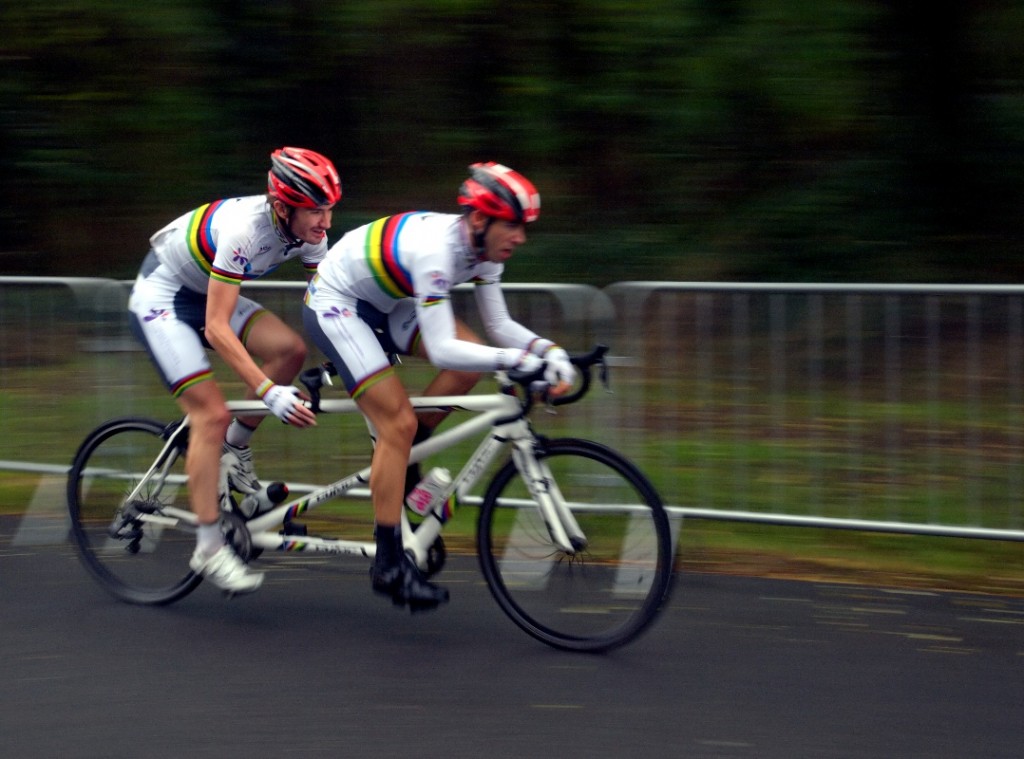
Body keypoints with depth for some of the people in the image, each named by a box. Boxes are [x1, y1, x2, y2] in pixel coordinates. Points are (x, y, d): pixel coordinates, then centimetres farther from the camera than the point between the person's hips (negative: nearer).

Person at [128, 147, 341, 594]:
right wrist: (270, 393, -41)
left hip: (205, 294, 7)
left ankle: (234, 453, 3)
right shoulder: (244, 229, -35)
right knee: (212, 414, -16)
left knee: (289, 349, -15)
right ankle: (208, 549, -10)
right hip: (159, 299, -7)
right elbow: (217, 329, -36)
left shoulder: (307, 233, -13)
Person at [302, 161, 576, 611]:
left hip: (381, 304, 8)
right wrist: (519, 360, -43)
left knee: (472, 362, -9)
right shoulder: (434, 249, -34)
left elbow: (500, 326, -3)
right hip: (333, 304, -8)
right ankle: (389, 565, -12)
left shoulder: (482, 249, -8)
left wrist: (546, 350, -20)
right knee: (399, 423, -17)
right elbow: (442, 350, -38)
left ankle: (396, 464, 5)